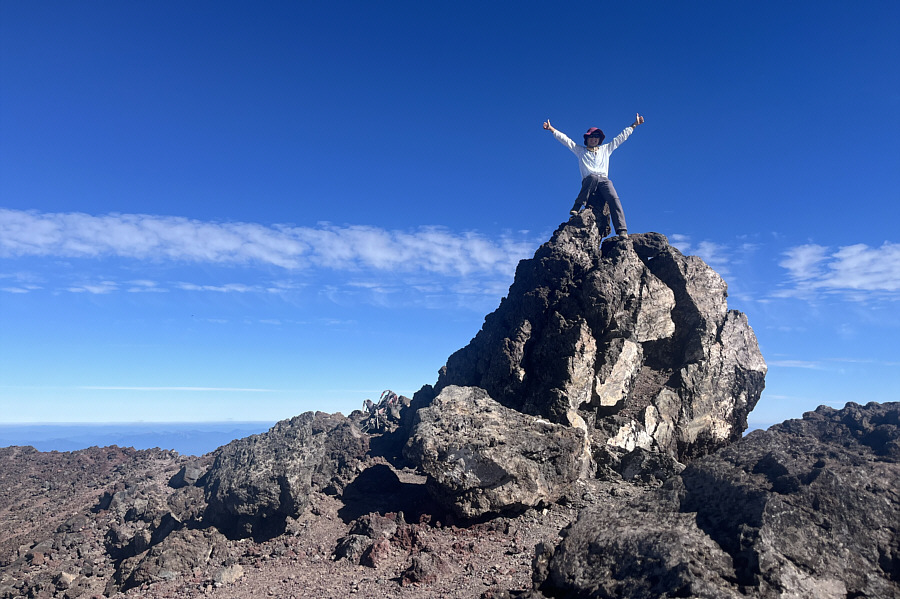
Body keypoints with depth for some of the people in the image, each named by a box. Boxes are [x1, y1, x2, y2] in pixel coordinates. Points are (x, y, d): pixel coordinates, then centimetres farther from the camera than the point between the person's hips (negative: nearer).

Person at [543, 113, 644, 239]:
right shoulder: (580, 150, 23)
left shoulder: (606, 149, 29)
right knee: (593, 177, -39)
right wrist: (551, 129, 14)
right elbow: (565, 139, 19)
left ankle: (622, 231, -37)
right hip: (588, 182, -2)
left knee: (614, 199, -27)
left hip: (604, 180, 2)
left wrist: (634, 125, 30)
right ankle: (577, 206, -35)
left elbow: (621, 137, 32)